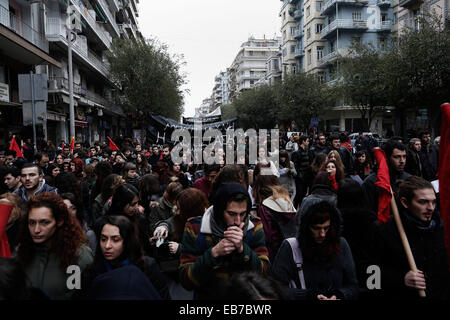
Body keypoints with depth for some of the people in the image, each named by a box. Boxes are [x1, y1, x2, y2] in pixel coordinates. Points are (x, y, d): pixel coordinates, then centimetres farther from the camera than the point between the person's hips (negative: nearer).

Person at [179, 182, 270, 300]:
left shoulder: (255, 226, -6)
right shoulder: (195, 227, -11)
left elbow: (265, 272, -8)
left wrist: (242, 248, -23)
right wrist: (214, 253, -24)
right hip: (208, 295, 0)